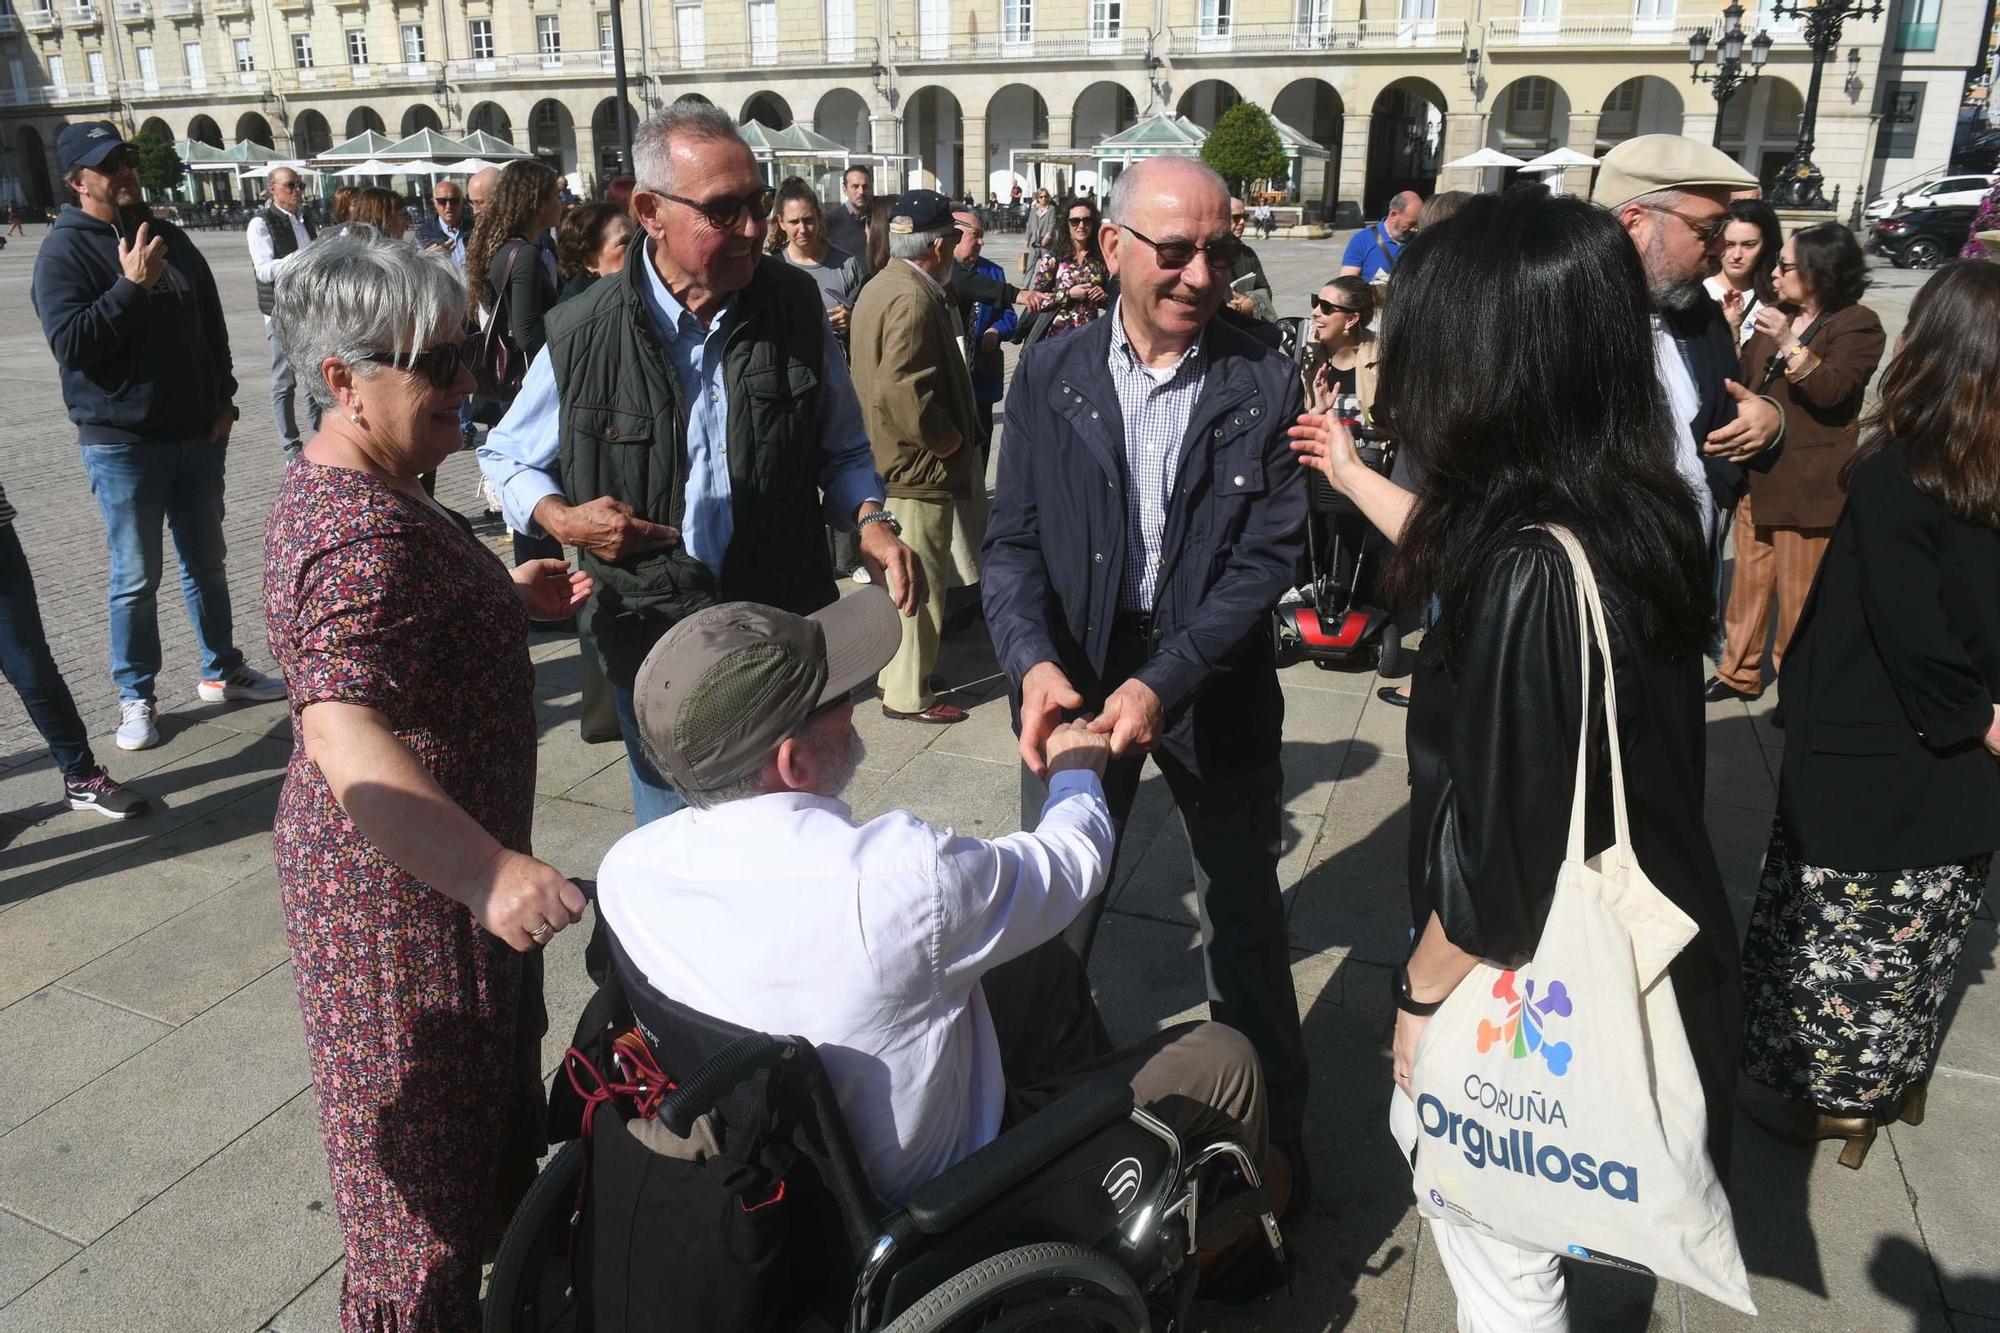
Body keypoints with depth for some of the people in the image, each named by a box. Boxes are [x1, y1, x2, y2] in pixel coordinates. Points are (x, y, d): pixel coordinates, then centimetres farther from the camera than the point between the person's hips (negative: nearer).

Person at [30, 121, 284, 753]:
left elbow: (211, 323, 16)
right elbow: (69, 344, -19)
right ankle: (136, 696, 16)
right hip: (123, 443, -5)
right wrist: (131, 285, -25)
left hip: (197, 435, 5)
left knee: (207, 563, 16)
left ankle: (222, 670, 30)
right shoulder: (65, 251, -9)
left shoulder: (169, 237, 10)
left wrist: (223, 401, 8)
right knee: (136, 579, 3)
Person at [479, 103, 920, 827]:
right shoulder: (585, 334, -8)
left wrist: (870, 519, -11)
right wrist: (561, 517, -11)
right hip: (652, 644, -1)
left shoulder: (795, 304, -3)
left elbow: (843, 450, 10)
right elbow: (505, 456, 9)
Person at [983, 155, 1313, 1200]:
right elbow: (1013, 541, -4)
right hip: (1073, 673, 1)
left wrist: (1163, 683, -24)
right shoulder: (1049, 375, -3)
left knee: (1245, 919, 16)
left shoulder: (1263, 385, -8)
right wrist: (1034, 662, -22)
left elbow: (1269, 556, -12)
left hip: (1215, 680, -1)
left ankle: (1271, 1128, 37)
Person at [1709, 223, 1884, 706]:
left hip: (1807, 481, -7)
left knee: (1797, 589, 0)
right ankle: (1739, 670, 22)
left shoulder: (1857, 325, -8)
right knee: (1750, 578, 12)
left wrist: (1789, 343, -26)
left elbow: (1831, 391, -18)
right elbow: (1742, 378, 16)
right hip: (1758, 472, 7)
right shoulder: (1779, 316, 14)